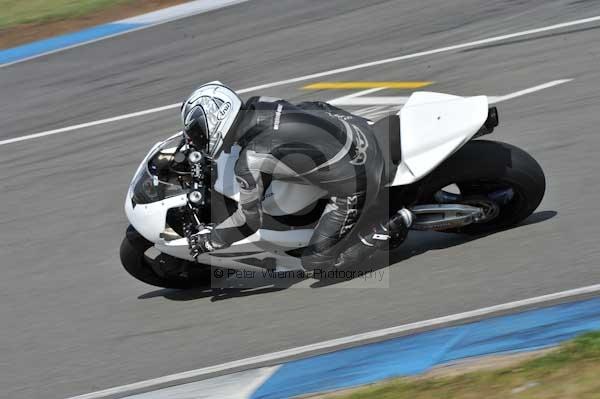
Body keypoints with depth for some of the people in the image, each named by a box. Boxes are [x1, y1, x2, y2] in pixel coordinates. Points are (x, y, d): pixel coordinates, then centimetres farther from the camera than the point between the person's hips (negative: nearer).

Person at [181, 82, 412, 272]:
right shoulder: (257, 104, -5)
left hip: (355, 185, -7)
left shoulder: (249, 163, -25)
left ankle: (390, 229, 6)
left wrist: (208, 241, 5)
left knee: (314, 264, 6)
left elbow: (249, 221, -11)